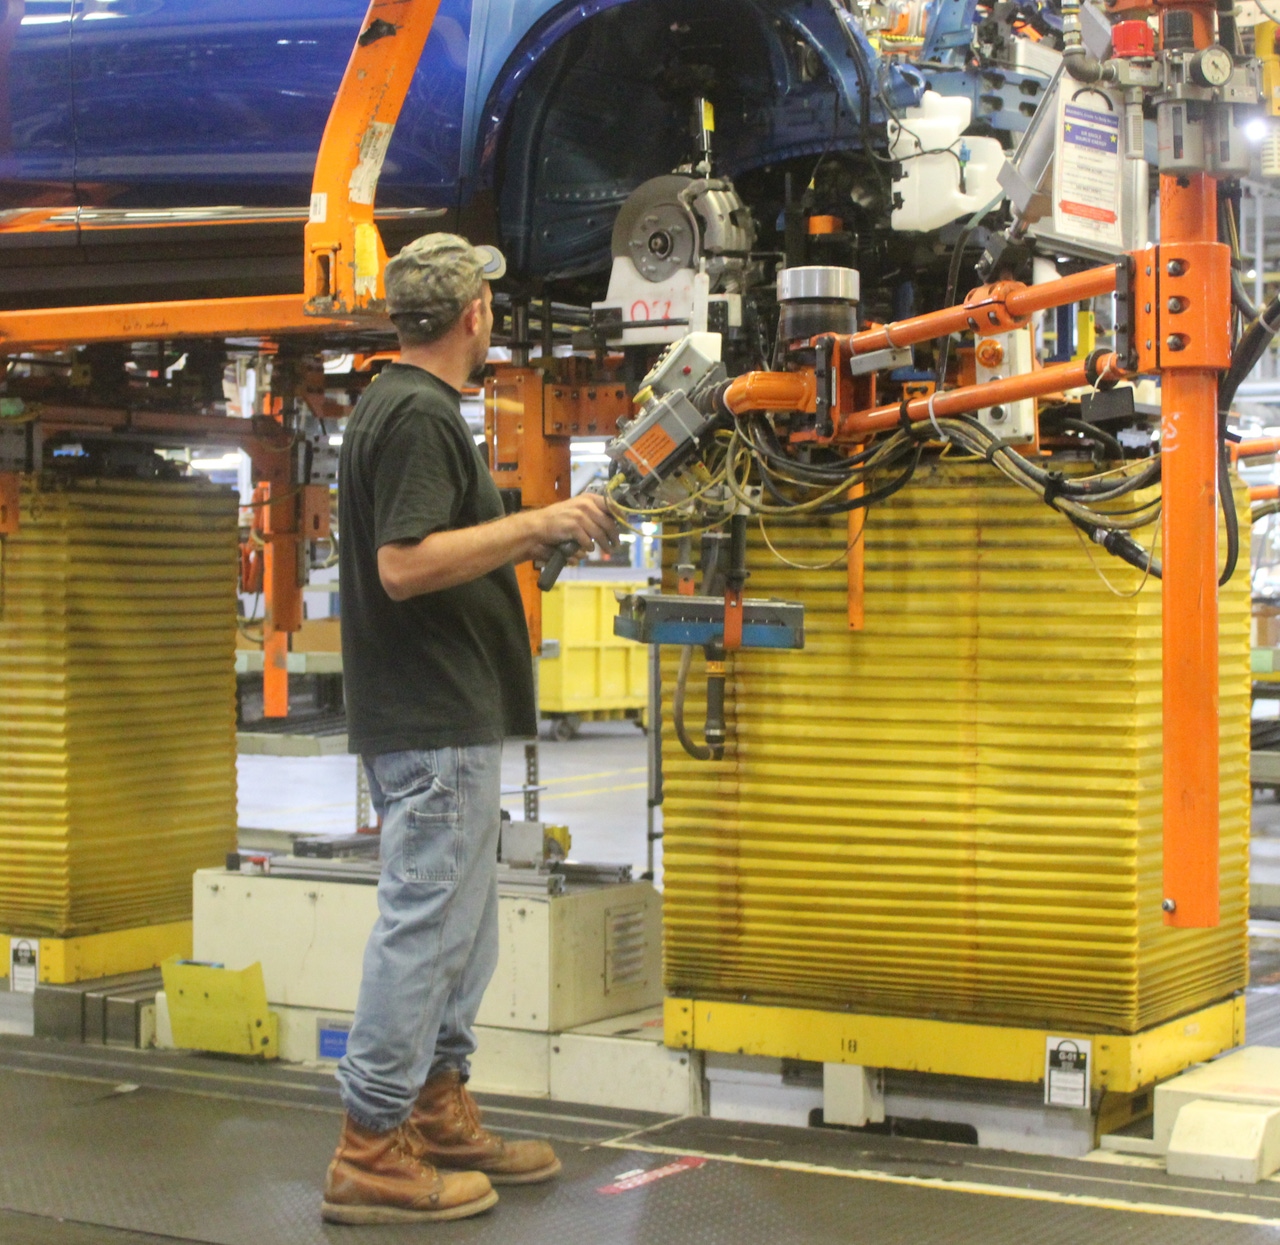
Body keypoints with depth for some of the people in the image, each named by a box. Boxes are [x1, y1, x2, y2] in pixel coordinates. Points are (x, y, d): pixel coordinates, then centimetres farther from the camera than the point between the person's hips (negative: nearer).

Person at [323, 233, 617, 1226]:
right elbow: (403, 566, -25)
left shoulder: (406, 406, 16)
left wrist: (544, 534, 16)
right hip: (434, 725, -11)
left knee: (461, 923, 17)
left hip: (446, 721, 11)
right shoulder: (418, 415, -16)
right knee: (427, 924, -7)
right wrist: (534, 523, -22)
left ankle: (439, 1113, 25)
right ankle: (372, 1152, -2)